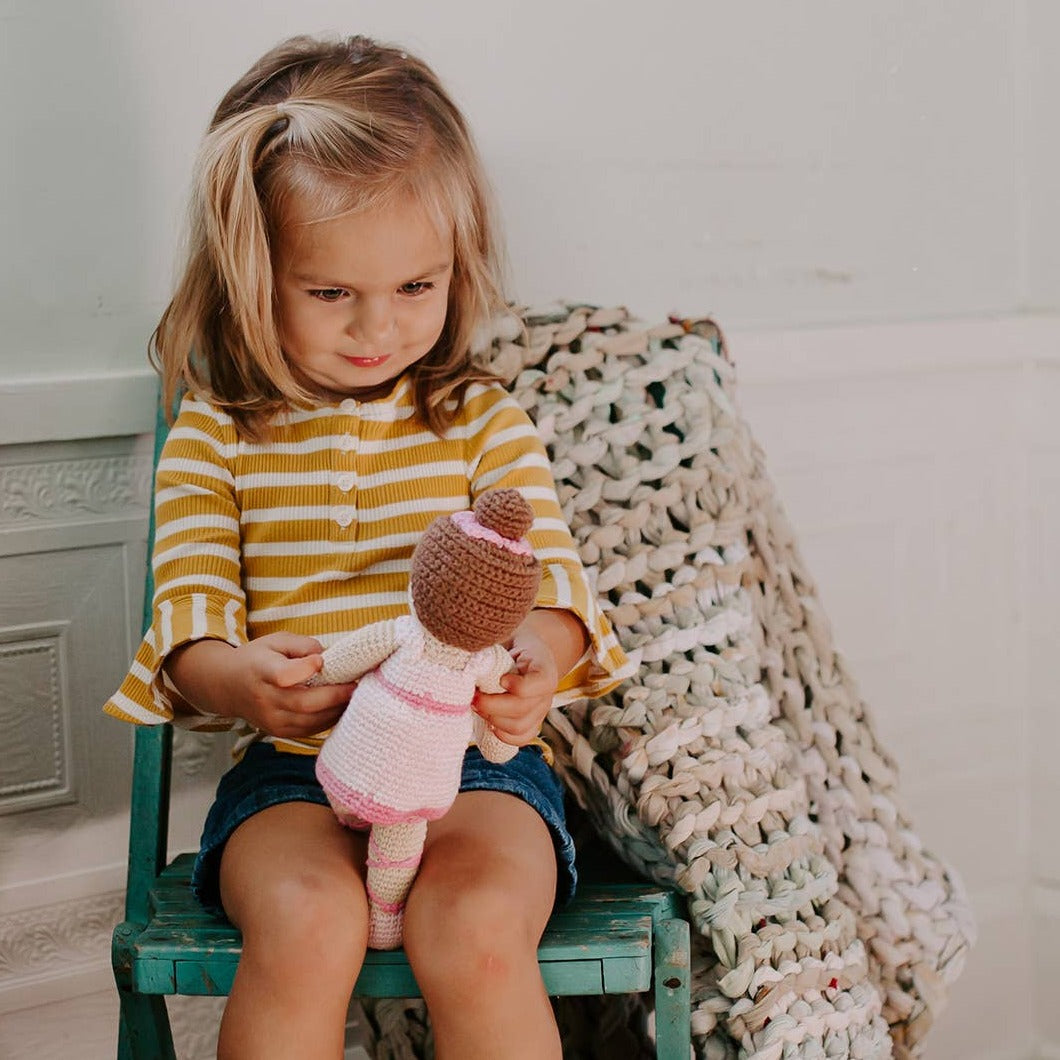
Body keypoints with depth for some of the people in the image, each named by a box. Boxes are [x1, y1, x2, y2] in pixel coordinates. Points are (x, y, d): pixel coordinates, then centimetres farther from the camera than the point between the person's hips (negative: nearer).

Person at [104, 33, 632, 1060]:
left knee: (477, 932, -29)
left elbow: (546, 568, -2)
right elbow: (191, 598, -1)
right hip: (290, 764, 0)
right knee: (303, 925, -31)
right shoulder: (212, 434, 6)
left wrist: (536, 658, -28)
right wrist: (234, 678, -27)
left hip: (472, 754, 0)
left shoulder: (483, 418, 7)